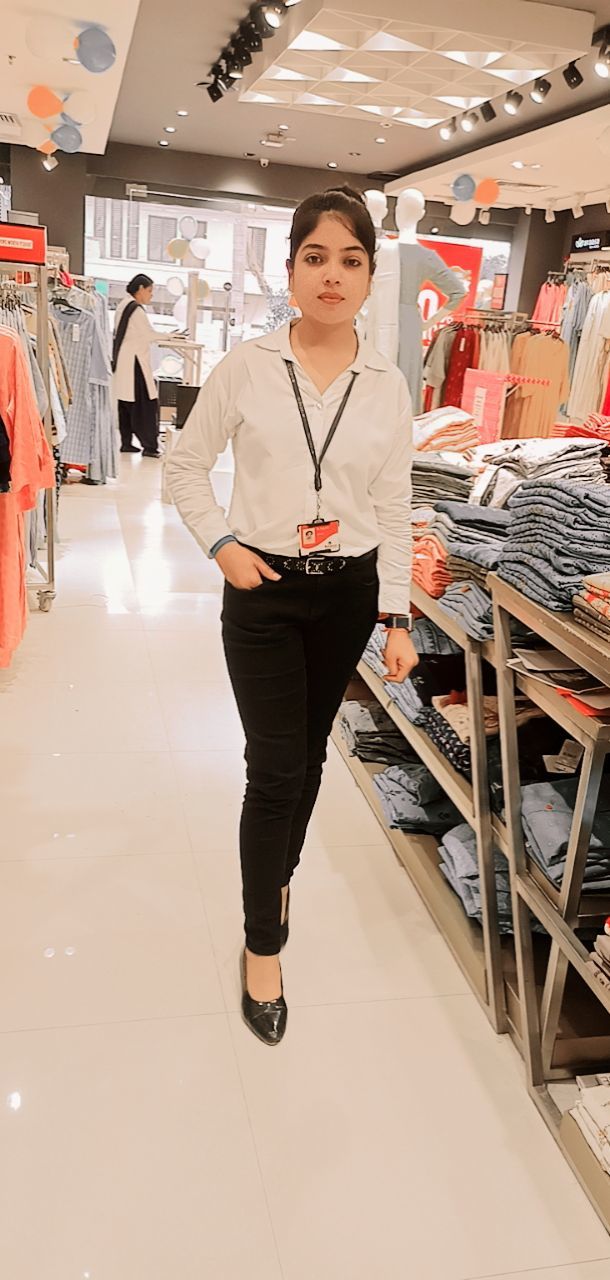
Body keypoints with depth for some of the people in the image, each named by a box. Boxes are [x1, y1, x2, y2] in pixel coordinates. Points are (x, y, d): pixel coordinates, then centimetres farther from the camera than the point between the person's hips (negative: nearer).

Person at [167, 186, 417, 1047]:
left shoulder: (388, 386, -1)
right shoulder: (246, 368, -7)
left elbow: (393, 510, 1)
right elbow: (186, 467, 3)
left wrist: (397, 618, -2)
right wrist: (222, 545, -10)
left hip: (348, 592, 3)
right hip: (264, 592, -2)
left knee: (309, 752, 15)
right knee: (275, 767, -3)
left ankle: (279, 873, 42)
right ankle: (263, 948, 14)